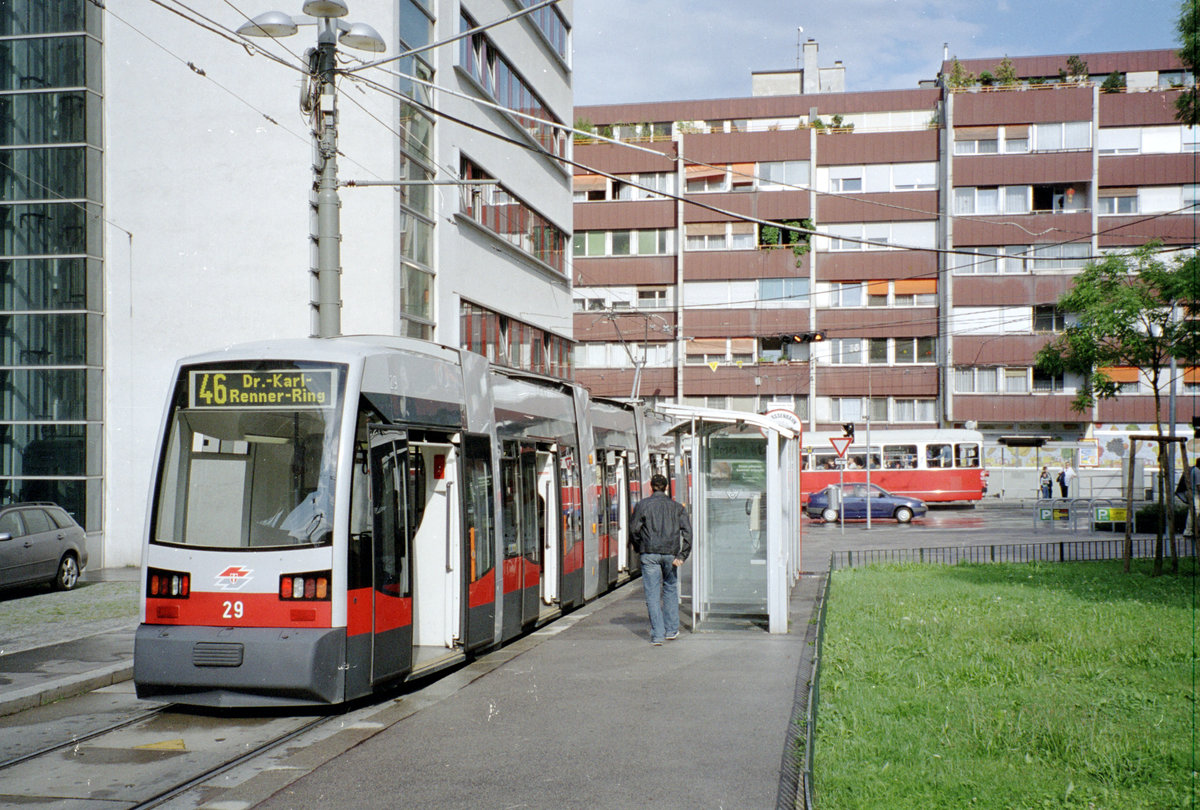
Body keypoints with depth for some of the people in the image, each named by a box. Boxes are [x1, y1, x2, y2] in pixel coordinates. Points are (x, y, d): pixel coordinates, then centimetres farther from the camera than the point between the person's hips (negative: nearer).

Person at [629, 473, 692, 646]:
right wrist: (682, 555, -3)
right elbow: (687, 531, 0)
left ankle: (657, 635, -5)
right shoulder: (676, 507, 9)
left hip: (649, 554, -2)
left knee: (652, 594, -1)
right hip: (670, 554, 2)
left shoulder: (642, 505, 2)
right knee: (670, 590, 19)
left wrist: (639, 550, 13)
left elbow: (634, 529, -2)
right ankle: (671, 630, 21)